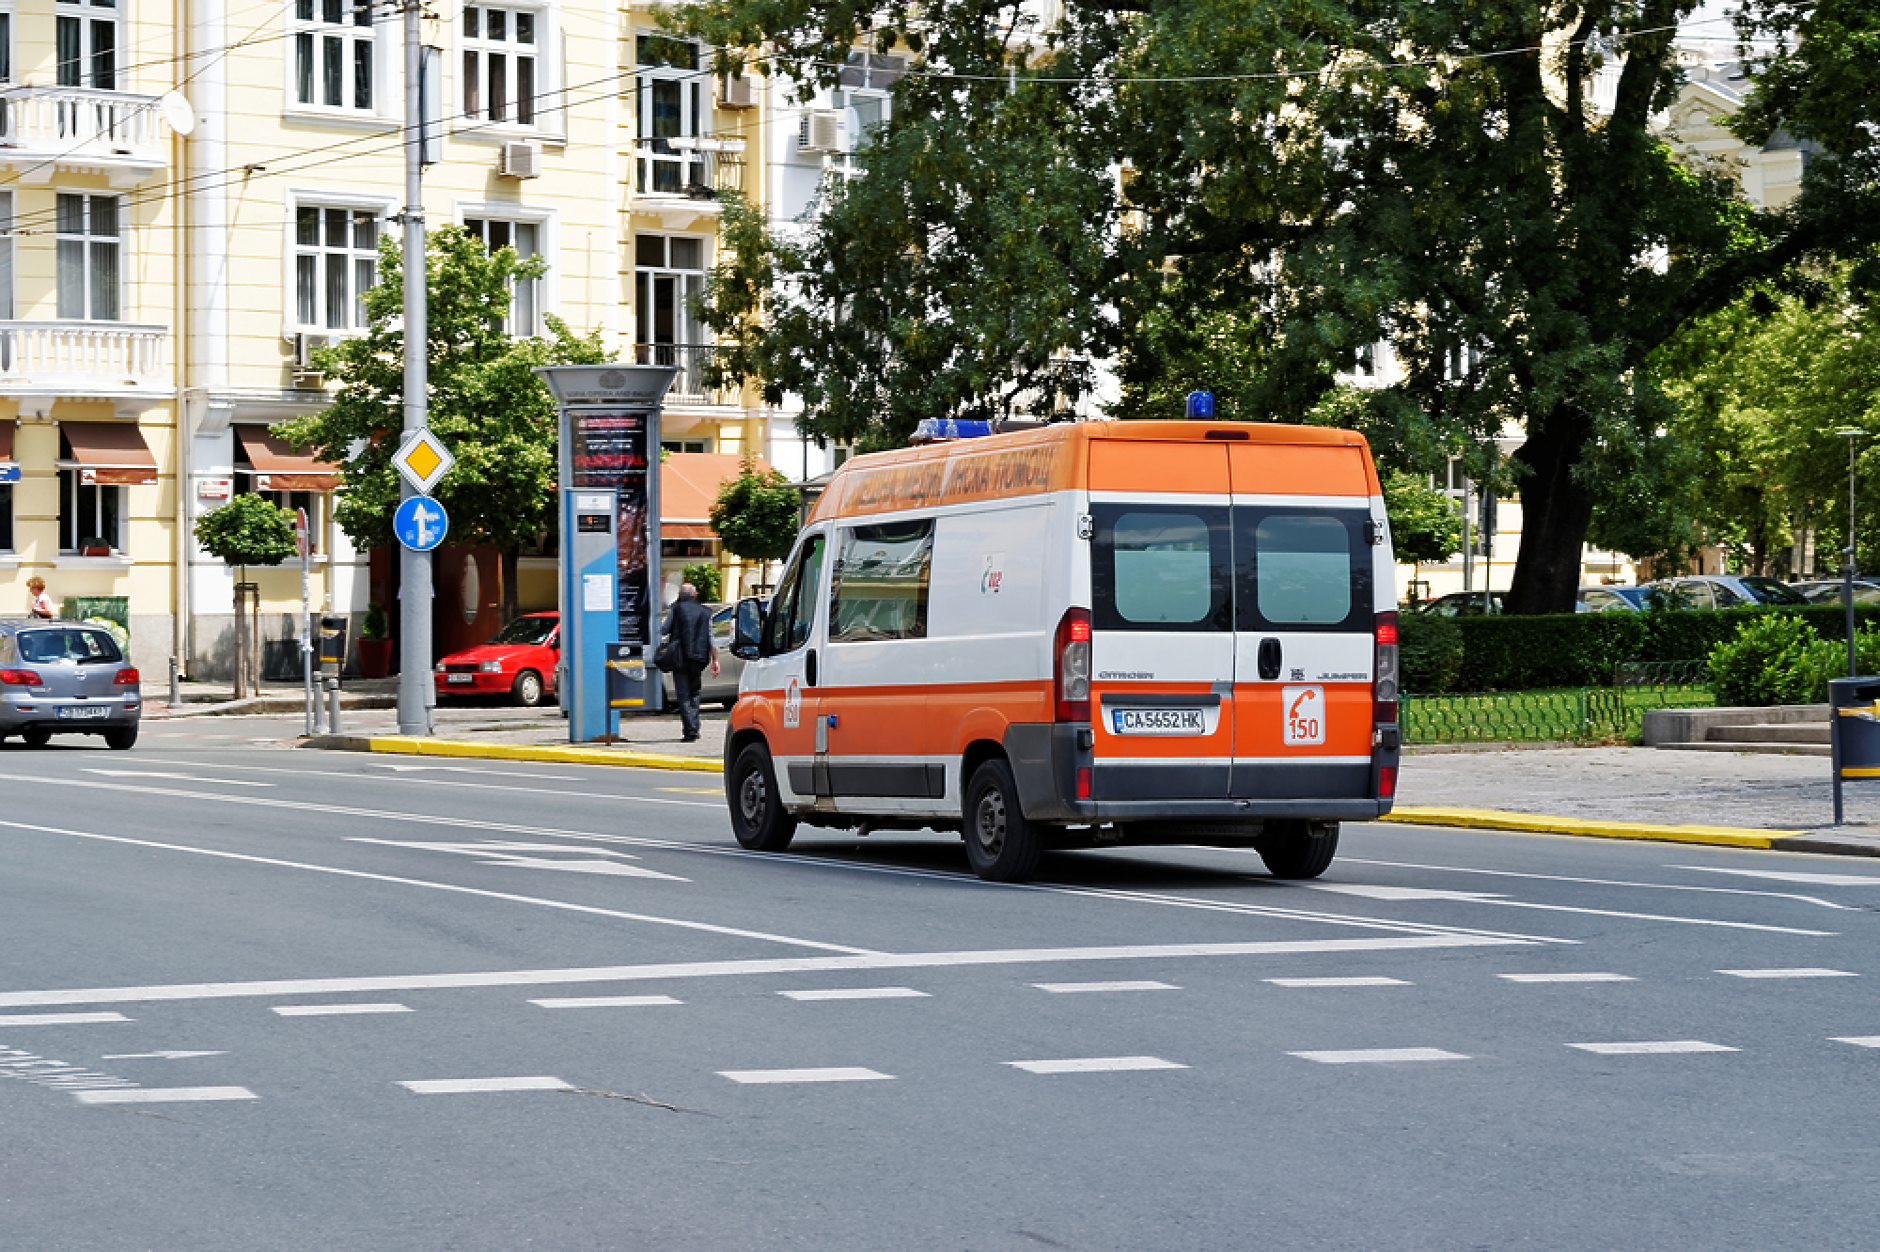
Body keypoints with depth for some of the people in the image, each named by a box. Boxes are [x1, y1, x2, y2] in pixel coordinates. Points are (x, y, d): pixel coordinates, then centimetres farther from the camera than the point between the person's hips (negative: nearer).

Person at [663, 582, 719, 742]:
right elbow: (711, 638, 3)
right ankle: (694, 729, 16)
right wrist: (715, 660, 5)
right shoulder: (705, 612, 6)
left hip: (680, 657, -3)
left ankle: (690, 730, -11)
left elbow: (665, 630, 0)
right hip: (698, 659, 3)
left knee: (683, 695, -1)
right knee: (694, 693, 19)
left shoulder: (677, 608, -3)